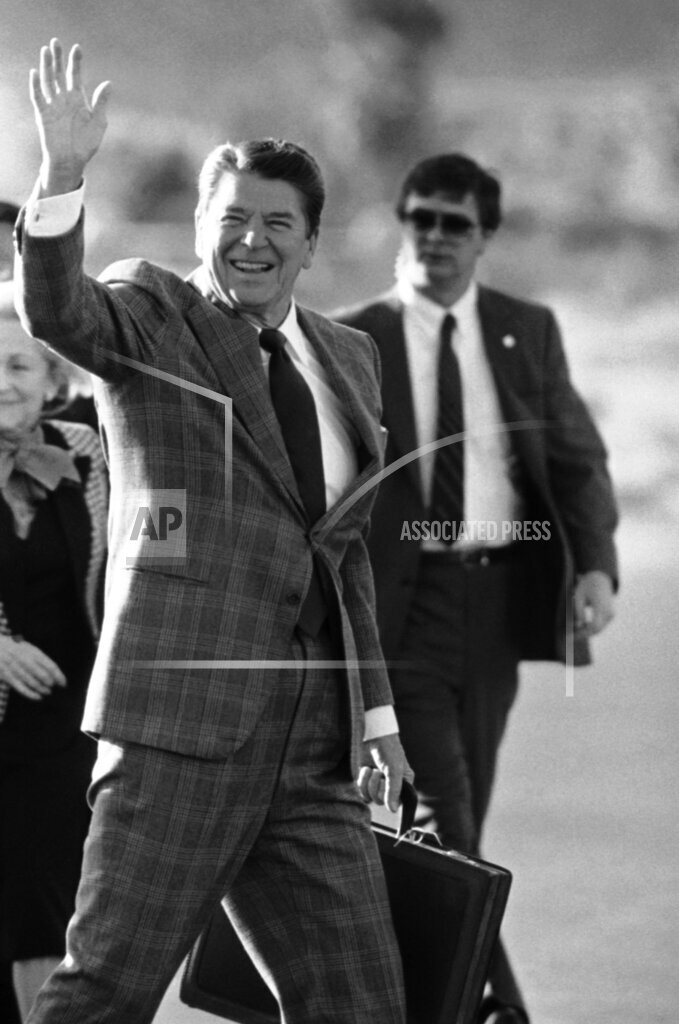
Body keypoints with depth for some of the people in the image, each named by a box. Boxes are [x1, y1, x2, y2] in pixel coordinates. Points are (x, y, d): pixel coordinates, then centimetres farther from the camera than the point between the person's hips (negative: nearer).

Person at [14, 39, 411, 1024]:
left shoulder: (346, 358, 19)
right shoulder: (151, 313, 2)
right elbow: (58, 311, -21)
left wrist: (376, 710, 19)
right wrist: (64, 174, -37)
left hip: (315, 744, 6)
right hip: (182, 724, -6)